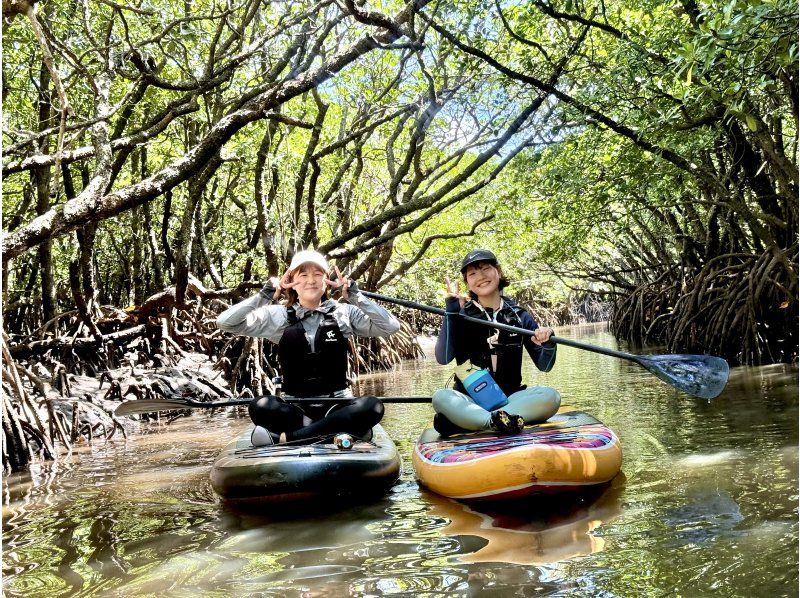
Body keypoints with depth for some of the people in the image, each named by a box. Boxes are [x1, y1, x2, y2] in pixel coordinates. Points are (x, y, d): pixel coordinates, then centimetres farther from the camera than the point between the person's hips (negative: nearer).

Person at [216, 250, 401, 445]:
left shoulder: (344, 312, 4)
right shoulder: (279, 316, 3)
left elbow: (391, 326, -8)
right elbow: (225, 322, -4)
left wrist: (354, 295, -12)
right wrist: (266, 295, -11)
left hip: (337, 405, 1)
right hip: (295, 408, 0)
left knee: (372, 407, -31)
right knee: (259, 407, -30)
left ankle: (283, 437, -28)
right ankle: (347, 429, -25)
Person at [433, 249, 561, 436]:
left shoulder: (519, 316, 7)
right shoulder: (461, 315, 2)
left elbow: (544, 365, 7)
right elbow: (443, 358, -14)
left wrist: (547, 343, -15)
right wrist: (451, 309, -17)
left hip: (509, 399, 3)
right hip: (469, 402, -2)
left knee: (550, 396, -26)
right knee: (440, 397, -31)